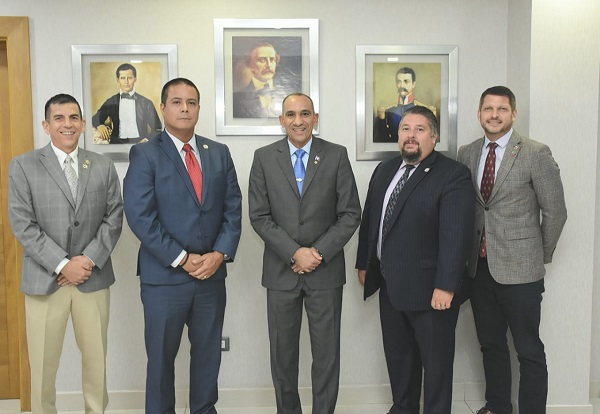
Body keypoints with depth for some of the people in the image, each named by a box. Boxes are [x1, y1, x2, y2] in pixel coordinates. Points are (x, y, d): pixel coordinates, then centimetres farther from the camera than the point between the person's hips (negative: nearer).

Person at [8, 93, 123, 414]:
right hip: (44, 279, -2)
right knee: (43, 363, 8)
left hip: (93, 277, 2)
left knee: (96, 358, 11)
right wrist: (61, 265, -13)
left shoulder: (103, 166, 7)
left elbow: (114, 217, 3)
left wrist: (89, 259, -10)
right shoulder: (23, 166, 0)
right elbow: (23, 225, -7)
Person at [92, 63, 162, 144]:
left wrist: (147, 140, -12)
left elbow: (157, 129, 8)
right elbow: (95, 119, 14)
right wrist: (100, 126, -10)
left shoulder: (146, 103, 9)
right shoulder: (111, 102, 14)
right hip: (116, 143, 2)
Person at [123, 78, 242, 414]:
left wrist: (220, 253, -9)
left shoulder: (220, 153, 9)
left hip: (212, 274, 4)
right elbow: (140, 216, -12)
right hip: (164, 276, -3)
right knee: (161, 358, 10)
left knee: (208, 355, 15)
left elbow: (233, 209, 6)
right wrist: (182, 260, -14)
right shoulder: (145, 154, -4)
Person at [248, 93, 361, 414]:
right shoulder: (264, 157, 1)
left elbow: (350, 214, -2)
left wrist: (319, 252, -12)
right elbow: (259, 216, -3)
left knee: (326, 352, 7)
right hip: (281, 270, 1)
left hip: (326, 270, 0)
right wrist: (295, 253, -13)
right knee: (282, 352, 12)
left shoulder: (337, 155, 0)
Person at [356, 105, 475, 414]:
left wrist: (445, 286, -23)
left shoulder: (453, 175, -12)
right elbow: (368, 219, 16)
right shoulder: (384, 171, 11)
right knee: (397, 354, 19)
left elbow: (456, 235, -19)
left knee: (436, 360, 8)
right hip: (389, 284, 7)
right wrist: (363, 264, 15)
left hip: (429, 288, -7)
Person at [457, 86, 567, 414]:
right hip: (480, 266, 5)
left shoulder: (536, 154, -8)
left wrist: (541, 256, 3)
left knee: (529, 351, 4)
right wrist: (470, 252, 9)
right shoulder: (466, 154, 5)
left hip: (519, 269, -5)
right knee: (490, 344, 17)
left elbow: (555, 211, -3)